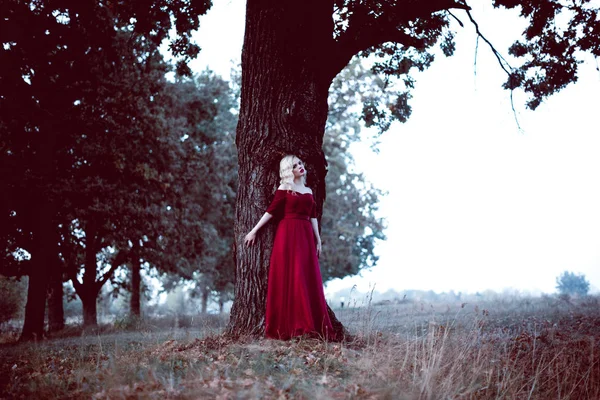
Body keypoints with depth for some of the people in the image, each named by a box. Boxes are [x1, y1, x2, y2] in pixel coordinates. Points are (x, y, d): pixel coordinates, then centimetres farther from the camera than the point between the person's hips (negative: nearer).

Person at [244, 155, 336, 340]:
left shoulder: (308, 191, 18)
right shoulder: (284, 189, 2)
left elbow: (313, 216, 17)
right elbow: (271, 211, 0)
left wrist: (318, 240, 14)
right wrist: (254, 230, -3)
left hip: (306, 236, 5)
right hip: (288, 234, -5)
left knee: (309, 279, 2)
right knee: (289, 278, -6)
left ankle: (313, 326, 5)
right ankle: (290, 326, -4)